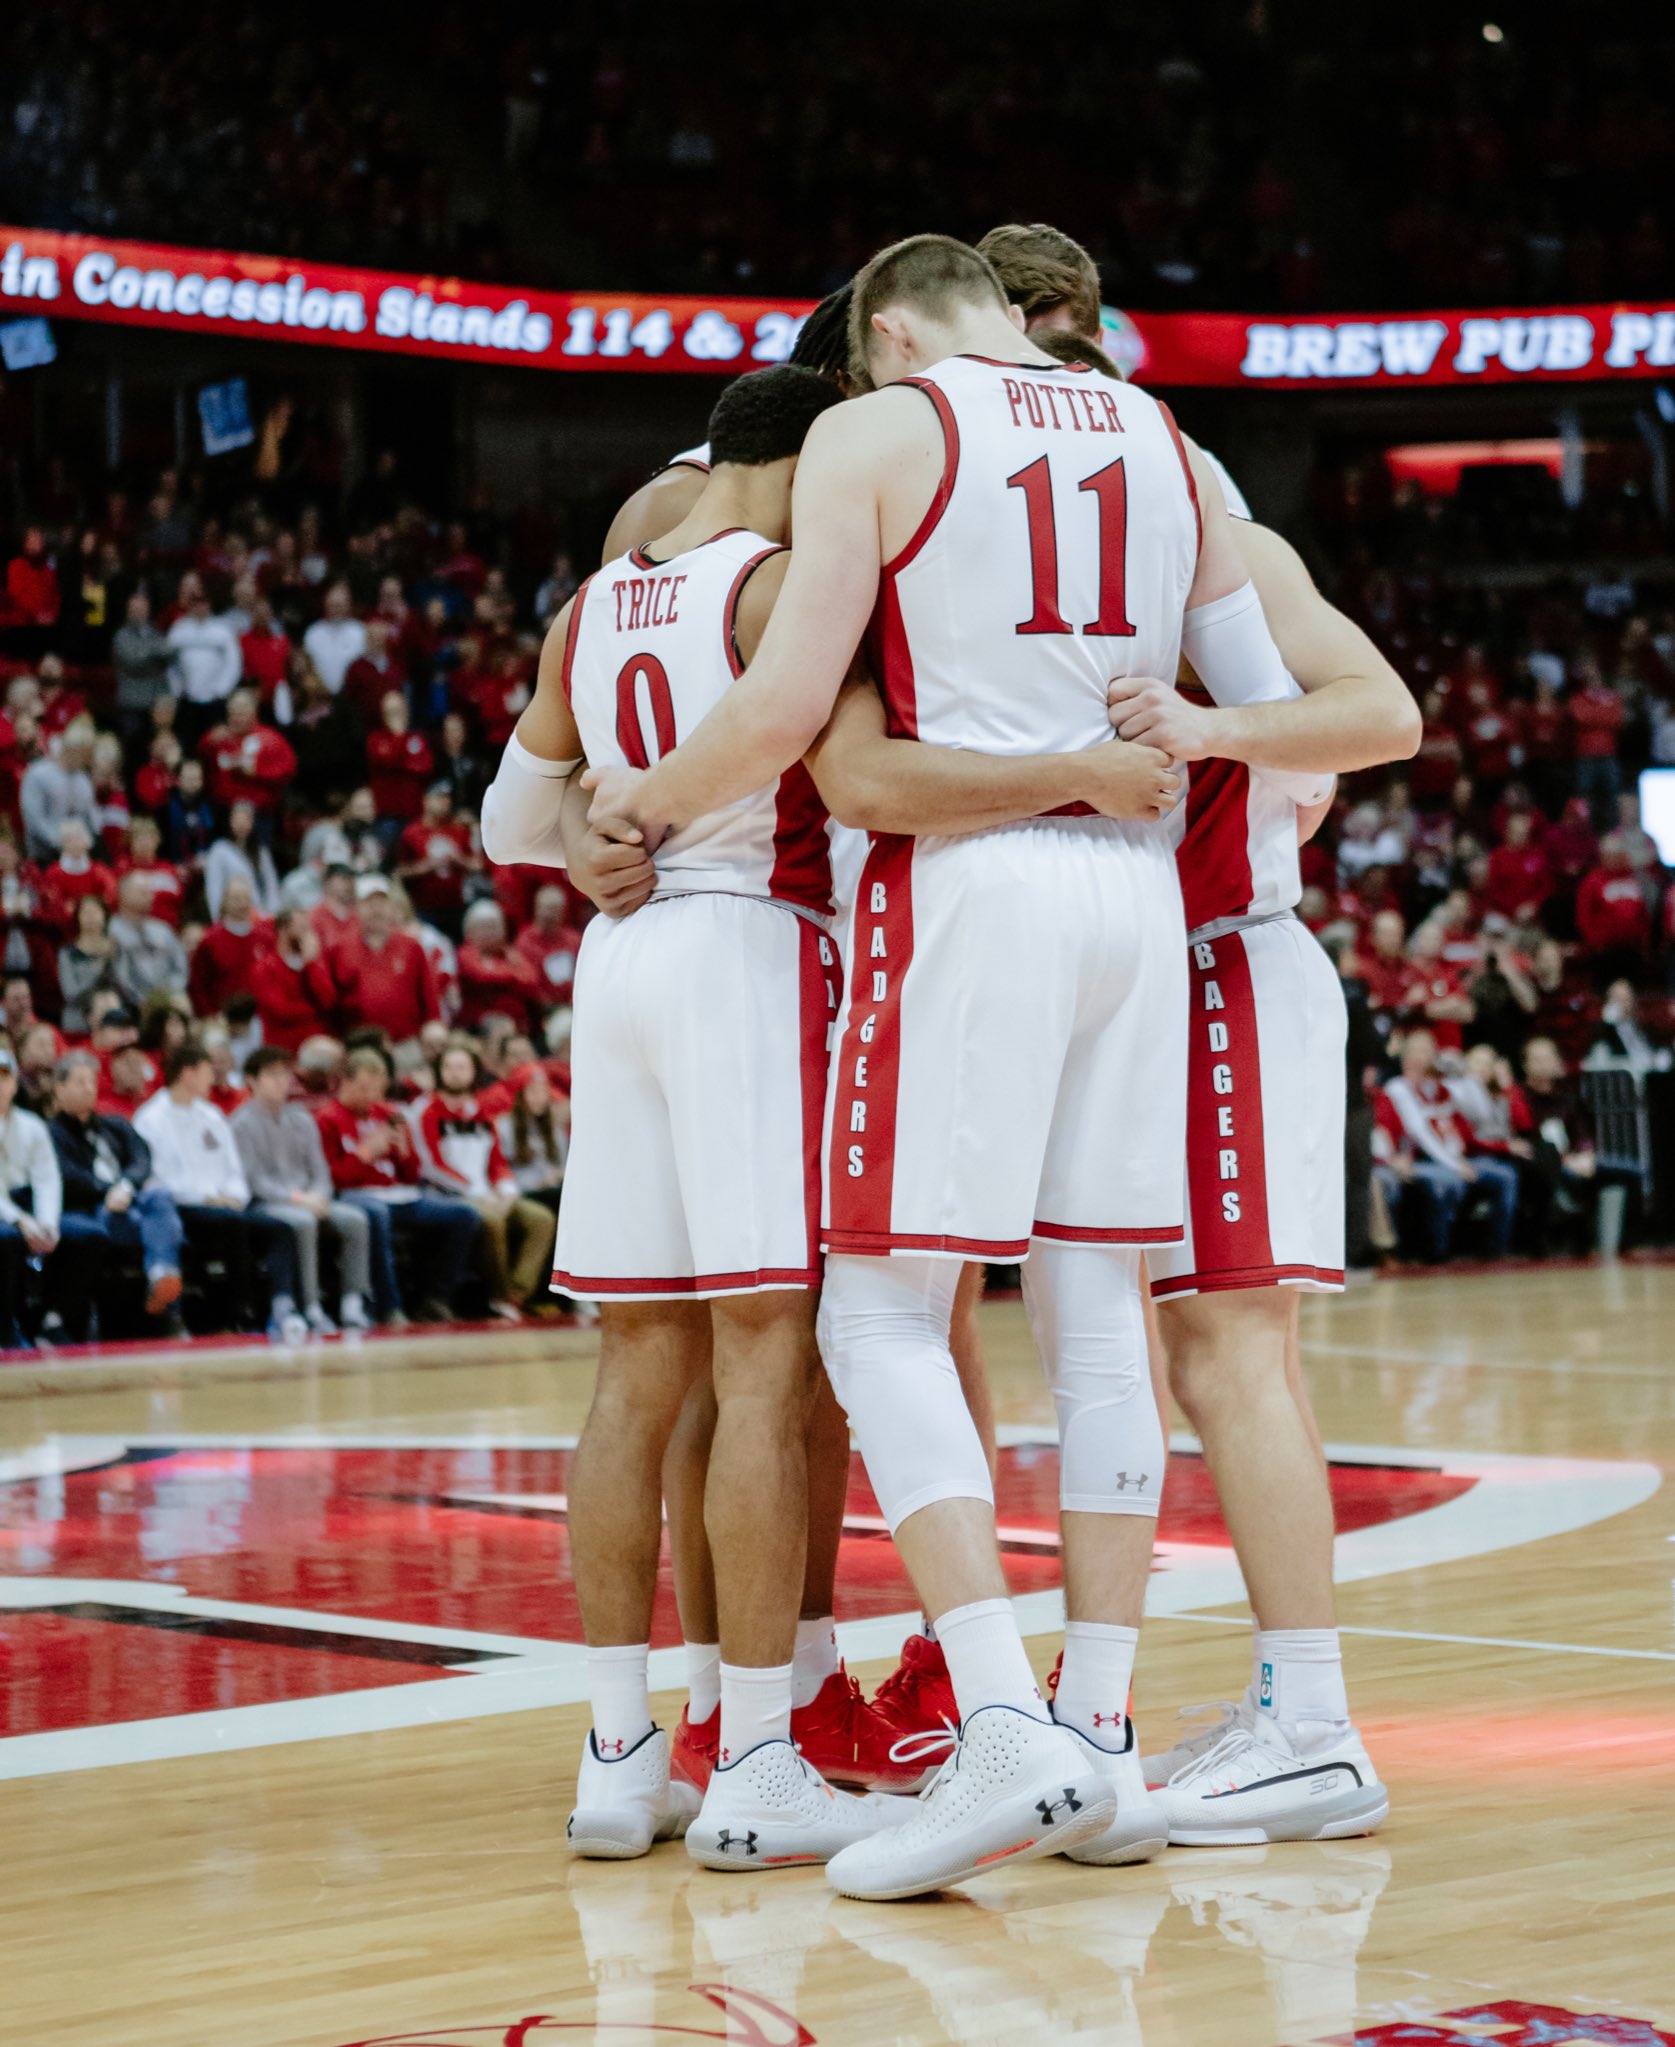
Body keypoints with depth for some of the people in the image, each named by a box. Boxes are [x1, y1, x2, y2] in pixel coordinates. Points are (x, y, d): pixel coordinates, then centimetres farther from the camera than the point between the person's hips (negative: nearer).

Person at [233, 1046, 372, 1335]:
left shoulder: (301, 1119, 16)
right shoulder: (244, 1123, -1)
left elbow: (320, 1169, 14)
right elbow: (255, 1180, -9)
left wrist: (318, 1196, -8)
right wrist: (296, 1199, -17)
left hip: (308, 1200, 6)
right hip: (266, 1203, -6)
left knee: (355, 1219, -21)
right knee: (303, 1222, -37)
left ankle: (352, 1303, -22)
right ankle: (311, 1308, -36)